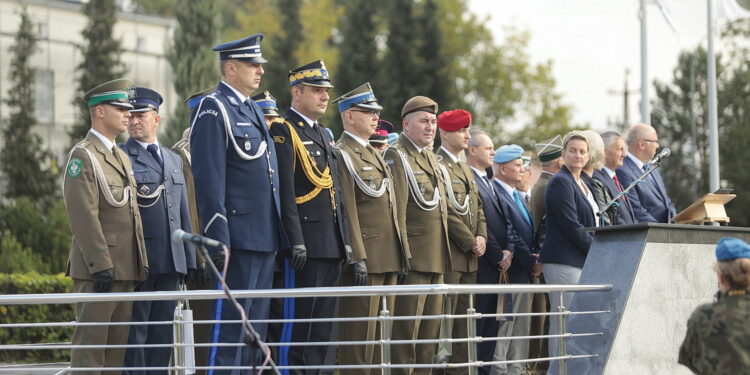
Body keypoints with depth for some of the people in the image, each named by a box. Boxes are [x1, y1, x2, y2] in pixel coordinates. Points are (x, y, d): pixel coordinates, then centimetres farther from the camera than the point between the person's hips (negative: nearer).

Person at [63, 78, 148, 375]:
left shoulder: (122, 157, 20)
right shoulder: (82, 156, -9)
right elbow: (84, 216, -16)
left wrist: (142, 262, 17)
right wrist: (101, 266, -20)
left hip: (126, 268, 9)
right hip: (99, 268, -9)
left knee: (118, 342, 8)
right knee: (91, 340, -8)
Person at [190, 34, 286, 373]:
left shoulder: (253, 110, 19)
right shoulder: (214, 109, -9)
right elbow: (209, 180, -16)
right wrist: (218, 239, -21)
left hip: (266, 238, 9)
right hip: (238, 239, -9)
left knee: (256, 331, 12)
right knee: (230, 327, -7)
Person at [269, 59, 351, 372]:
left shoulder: (324, 135, 20)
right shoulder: (283, 131, -7)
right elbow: (284, 190, -15)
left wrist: (344, 241, 17)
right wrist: (295, 241, -20)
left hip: (331, 246, 9)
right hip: (304, 244, -9)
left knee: (324, 322, 9)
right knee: (295, 320, -7)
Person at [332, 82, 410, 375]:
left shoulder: (374, 154, 21)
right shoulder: (342, 155, -8)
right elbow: (348, 211, -16)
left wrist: (403, 252, 18)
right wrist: (358, 259, -21)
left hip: (389, 260, 9)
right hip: (365, 260, -9)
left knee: (380, 334, 11)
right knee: (359, 332, -7)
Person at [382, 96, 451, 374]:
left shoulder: (430, 157, 19)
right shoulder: (397, 155, -8)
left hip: (437, 258, 9)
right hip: (413, 257, -9)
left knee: (430, 329, 10)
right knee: (406, 329, -8)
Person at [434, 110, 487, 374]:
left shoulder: (465, 168, 20)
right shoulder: (437, 166, -9)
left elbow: (477, 207, 20)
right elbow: (447, 211, -15)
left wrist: (481, 237, 2)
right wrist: (471, 243, -11)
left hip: (469, 256, 9)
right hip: (449, 254, -9)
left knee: (465, 316, 8)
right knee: (445, 313, -9)